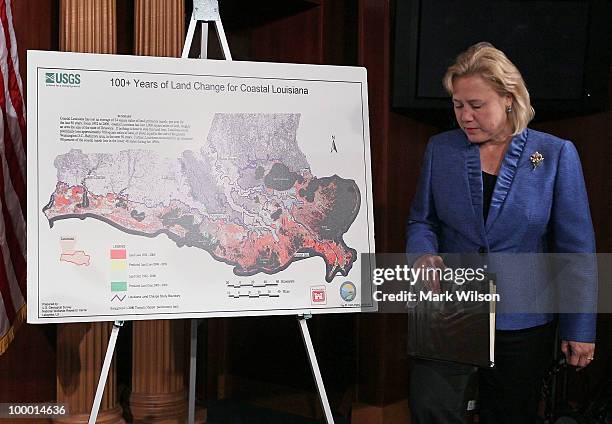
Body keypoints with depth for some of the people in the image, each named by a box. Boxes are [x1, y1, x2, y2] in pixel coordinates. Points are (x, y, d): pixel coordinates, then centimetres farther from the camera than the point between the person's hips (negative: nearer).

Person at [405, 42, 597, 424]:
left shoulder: (556, 154, -6)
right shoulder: (440, 149, 1)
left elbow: (576, 247, -4)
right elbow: (421, 221, 9)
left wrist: (580, 329, -4)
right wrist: (424, 253, -14)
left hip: (523, 322, -1)